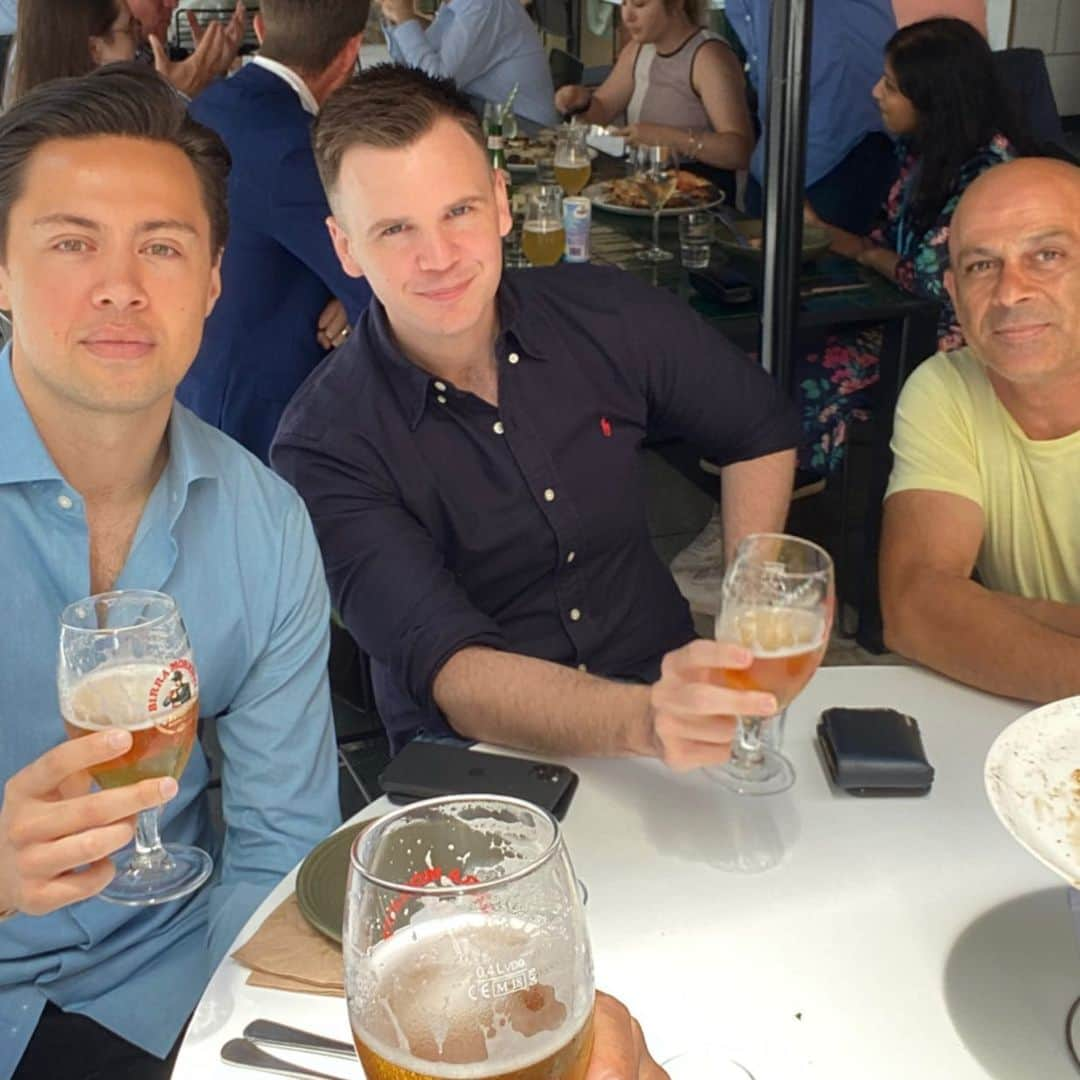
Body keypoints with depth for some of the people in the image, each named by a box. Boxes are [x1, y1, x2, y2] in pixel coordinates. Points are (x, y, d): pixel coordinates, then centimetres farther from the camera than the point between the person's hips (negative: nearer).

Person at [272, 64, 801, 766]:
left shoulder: (608, 318, -3)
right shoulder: (324, 448, -14)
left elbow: (762, 428, 13)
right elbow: (445, 668, -24)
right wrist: (643, 721, -41)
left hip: (663, 691, 3)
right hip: (474, 774, -2)